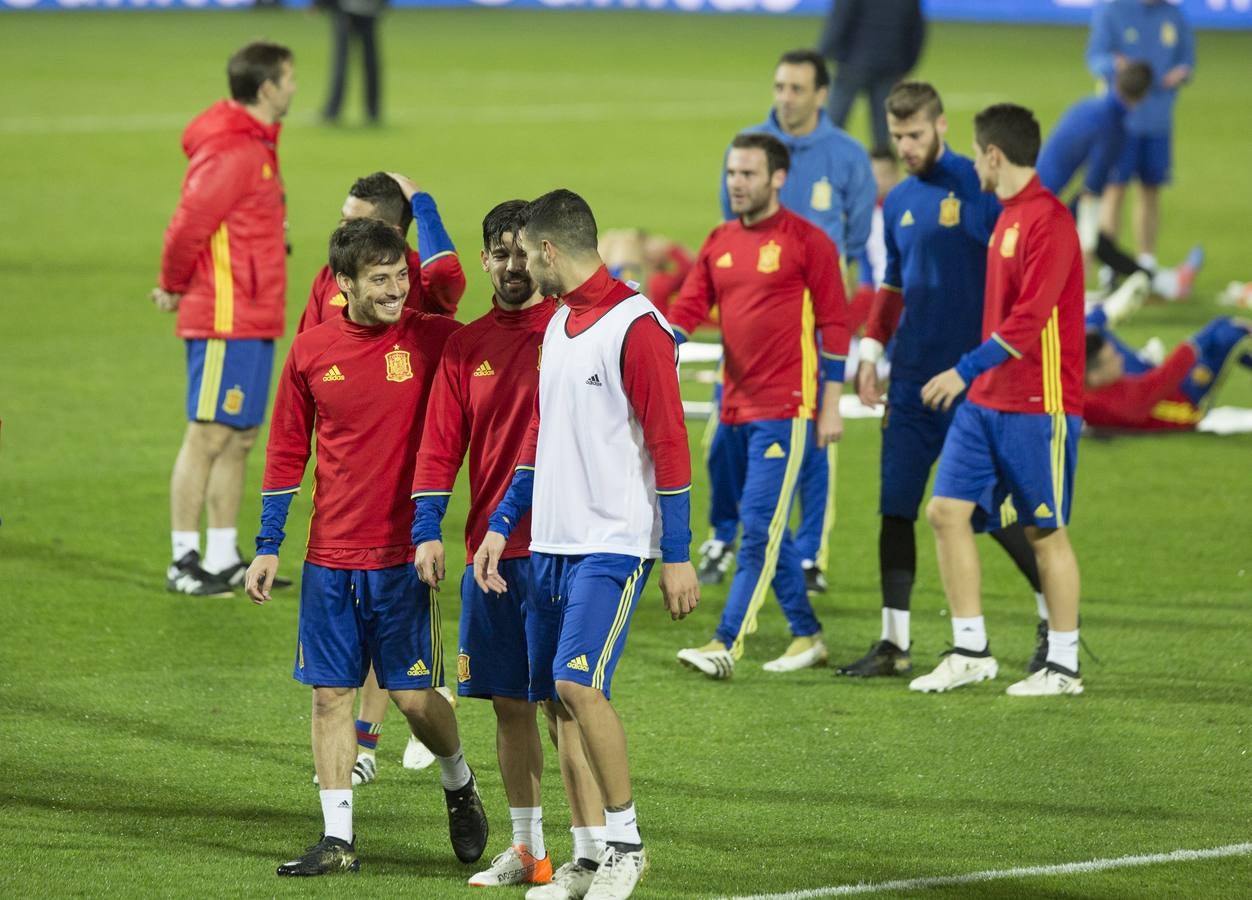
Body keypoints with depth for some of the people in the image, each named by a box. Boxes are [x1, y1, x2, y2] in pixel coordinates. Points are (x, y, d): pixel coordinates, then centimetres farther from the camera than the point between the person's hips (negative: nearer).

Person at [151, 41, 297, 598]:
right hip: (226, 321, -10)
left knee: (240, 439, 12)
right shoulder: (228, 151, -17)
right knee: (209, 437, -6)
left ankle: (223, 561, 17)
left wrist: (176, 285, 9)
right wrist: (174, 286, -5)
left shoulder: (256, 146, 15)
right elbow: (189, 223, -20)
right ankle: (184, 561, -2)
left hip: (254, 321, 10)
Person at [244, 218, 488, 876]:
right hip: (329, 556, 2)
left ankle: (459, 784, 29)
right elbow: (287, 451, 11)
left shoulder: (435, 340, -5)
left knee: (414, 696, -1)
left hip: (402, 555, -2)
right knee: (330, 694, 3)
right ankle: (338, 840, 11)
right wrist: (267, 547, 10)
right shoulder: (311, 352, 3)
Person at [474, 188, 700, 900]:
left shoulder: (636, 326, -12)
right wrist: (502, 526, 18)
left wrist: (678, 555, -14)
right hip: (552, 542, 8)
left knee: (579, 682, -19)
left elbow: (669, 442, -13)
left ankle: (626, 841, -6)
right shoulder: (559, 325, 15)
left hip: (615, 542, -8)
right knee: (558, 696, 6)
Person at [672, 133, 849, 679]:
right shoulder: (719, 244, 12)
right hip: (736, 407, 7)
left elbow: (834, 325, -5)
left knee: (760, 530, -11)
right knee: (765, 532, 12)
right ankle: (807, 636, 23)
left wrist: (831, 404, -7)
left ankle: (726, 646, -15)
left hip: (785, 410, -7)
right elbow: (687, 311, 9)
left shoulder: (807, 242, -6)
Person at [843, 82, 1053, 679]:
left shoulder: (980, 188, -7)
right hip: (912, 380, 6)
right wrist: (870, 354, 10)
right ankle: (895, 643, 7)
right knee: (894, 508, 2)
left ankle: (1055, 618, 13)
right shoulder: (898, 203, 13)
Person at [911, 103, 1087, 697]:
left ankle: (1063, 667, 10)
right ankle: (970, 652, 10)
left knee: (1045, 532, 0)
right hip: (985, 402, 9)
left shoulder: (1047, 220, -16)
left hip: (1037, 407, -9)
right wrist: (975, 379, 21)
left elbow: (1030, 317, -22)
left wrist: (966, 370, -21)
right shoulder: (1006, 217, 14)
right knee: (946, 511, 3)